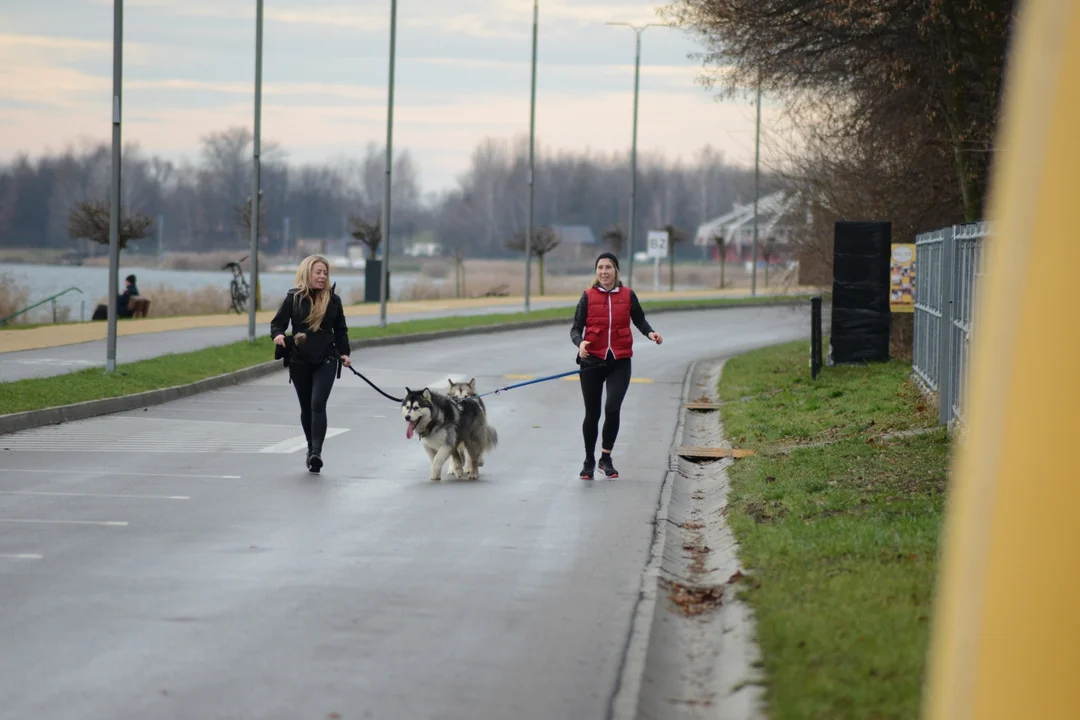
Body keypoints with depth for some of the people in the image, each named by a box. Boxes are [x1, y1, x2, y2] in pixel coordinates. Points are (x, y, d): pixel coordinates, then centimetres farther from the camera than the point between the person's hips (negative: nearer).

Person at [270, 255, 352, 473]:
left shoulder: (333, 299, 3)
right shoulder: (294, 298, -2)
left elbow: (340, 330, 11)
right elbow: (278, 322, 1)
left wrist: (344, 353, 1)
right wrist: (278, 334, -21)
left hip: (326, 361, -1)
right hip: (299, 361, 1)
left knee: (318, 405, -15)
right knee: (306, 407, 11)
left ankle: (316, 452, -22)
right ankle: (312, 449, 26)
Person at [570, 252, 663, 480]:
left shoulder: (627, 295, 3)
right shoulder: (589, 296, 1)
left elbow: (639, 319, 14)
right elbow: (576, 327, 1)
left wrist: (650, 333, -7)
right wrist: (580, 342, -20)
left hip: (619, 361, 0)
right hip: (592, 361, 0)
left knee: (612, 408, -16)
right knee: (592, 413, 5)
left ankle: (606, 458, 2)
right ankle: (589, 461, 22)